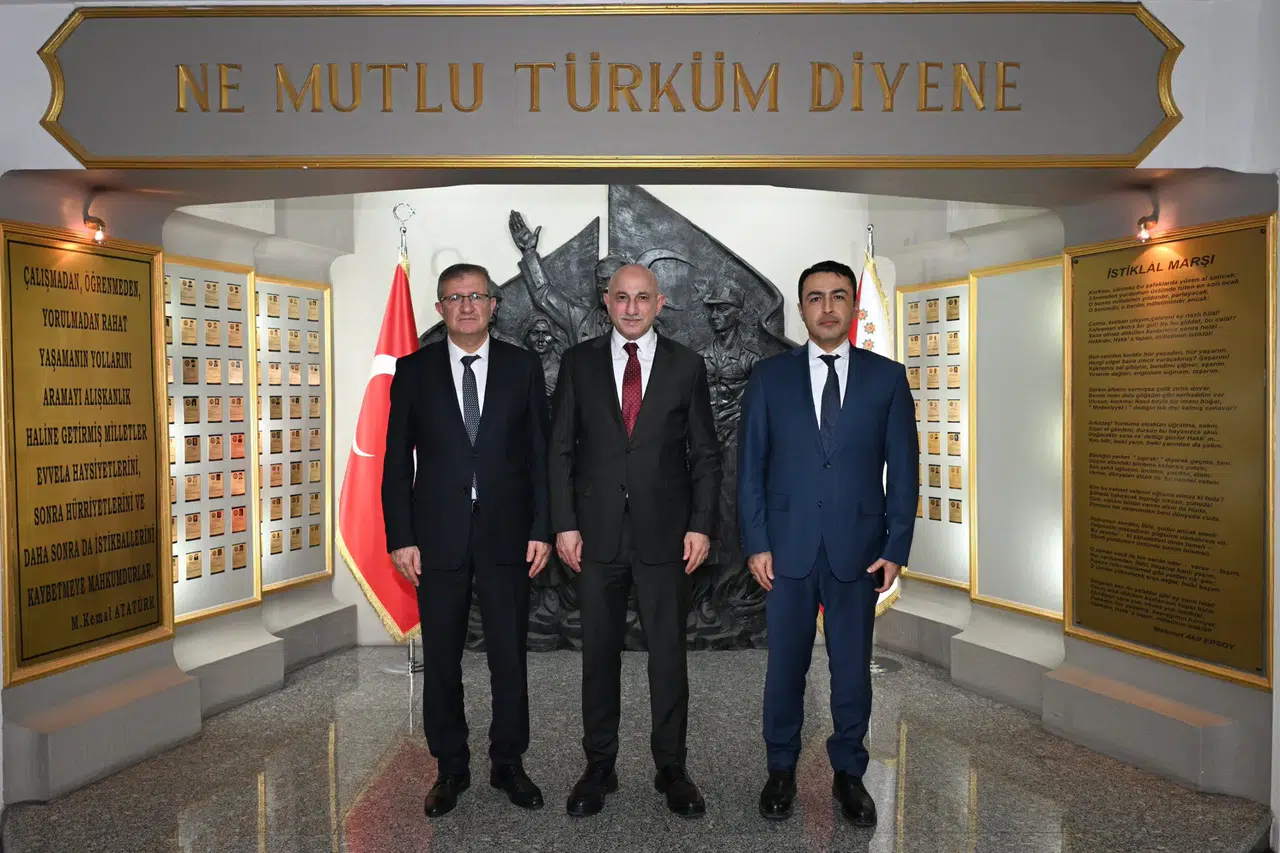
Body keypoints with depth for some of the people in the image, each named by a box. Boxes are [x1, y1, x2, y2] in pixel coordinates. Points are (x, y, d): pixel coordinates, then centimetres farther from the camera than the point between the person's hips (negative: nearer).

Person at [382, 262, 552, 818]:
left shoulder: (523, 367, 4)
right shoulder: (414, 370, 4)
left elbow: (541, 454, 3)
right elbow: (397, 460, 3)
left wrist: (542, 529, -4)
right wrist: (400, 537, -4)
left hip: (507, 535, 0)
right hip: (438, 537, 0)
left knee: (509, 657, 8)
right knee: (441, 660, 9)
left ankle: (509, 763, 26)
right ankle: (450, 769, 26)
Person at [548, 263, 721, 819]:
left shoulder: (686, 365, 3)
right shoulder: (579, 362, 4)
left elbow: (705, 454, 4)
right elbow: (560, 450, 4)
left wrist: (701, 525, -4)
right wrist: (564, 524, -3)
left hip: (664, 533, 0)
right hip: (597, 532, 1)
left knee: (668, 654, 7)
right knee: (599, 653, 10)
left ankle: (671, 768, 23)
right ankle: (599, 767, 24)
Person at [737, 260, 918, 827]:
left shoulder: (887, 377, 3)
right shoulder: (769, 376, 3)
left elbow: (902, 469, 3)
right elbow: (750, 467, 2)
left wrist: (896, 547, -2)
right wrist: (755, 543, -4)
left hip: (857, 549, 0)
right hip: (787, 547, 0)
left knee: (853, 668, 10)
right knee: (785, 666, 9)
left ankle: (849, 773, 28)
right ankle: (781, 769, 27)